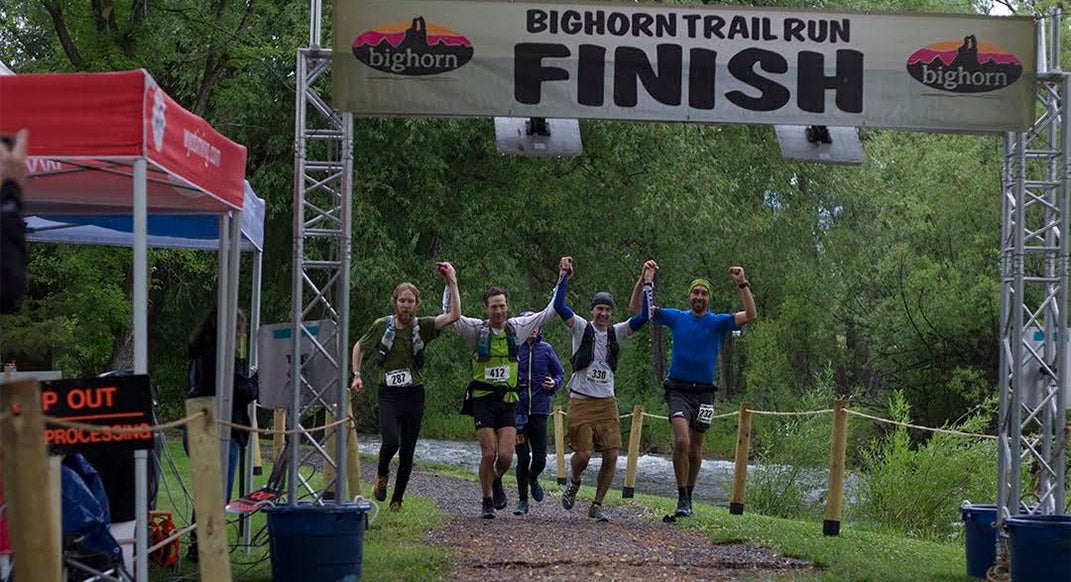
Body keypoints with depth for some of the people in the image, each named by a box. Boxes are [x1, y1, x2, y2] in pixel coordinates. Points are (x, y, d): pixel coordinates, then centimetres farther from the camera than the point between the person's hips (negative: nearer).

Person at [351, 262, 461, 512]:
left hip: (414, 395, 2)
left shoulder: (422, 327, 0)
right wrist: (356, 375, 7)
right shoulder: (382, 326, -2)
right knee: (391, 442, -21)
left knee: (407, 452, 5)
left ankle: (397, 500, 19)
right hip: (388, 394, -2)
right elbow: (360, 347, 14)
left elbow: (454, 315, -13)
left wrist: (452, 282, -16)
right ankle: (382, 474, 11)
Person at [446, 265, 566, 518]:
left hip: (508, 400, 2)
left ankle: (496, 482, 25)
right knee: (489, 454, -7)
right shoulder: (476, 330, -1)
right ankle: (487, 502, 12)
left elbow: (549, 313, 12)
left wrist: (561, 282, 9)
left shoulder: (517, 327, 6)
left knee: (505, 456, -8)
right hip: (483, 399, -2)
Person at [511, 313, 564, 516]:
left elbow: (559, 373, 15)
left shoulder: (546, 349, 6)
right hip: (518, 410, -2)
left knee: (540, 458, 1)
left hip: (539, 410, 2)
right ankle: (523, 501, 11)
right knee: (523, 458, -2)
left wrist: (553, 383, -6)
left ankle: (533, 478, 36)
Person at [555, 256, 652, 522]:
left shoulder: (616, 333, 10)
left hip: (607, 403, 4)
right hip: (581, 401, -3)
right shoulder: (581, 328, 1)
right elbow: (558, 305, -11)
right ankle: (574, 483, 22)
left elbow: (643, 317, 4)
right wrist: (565, 277, -19)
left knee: (611, 455, -4)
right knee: (583, 453, -12)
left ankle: (597, 505, 9)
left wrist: (647, 285, 1)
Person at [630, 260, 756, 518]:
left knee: (695, 447, 8)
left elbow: (751, 315, -10)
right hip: (678, 389, -1)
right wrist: (644, 278, -9)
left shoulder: (718, 322, 4)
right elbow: (636, 307, 4)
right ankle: (682, 499, -14)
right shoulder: (676, 318, 5)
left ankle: (689, 496, 27)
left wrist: (743, 284, -18)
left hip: (704, 392, 1)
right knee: (682, 440, -21)